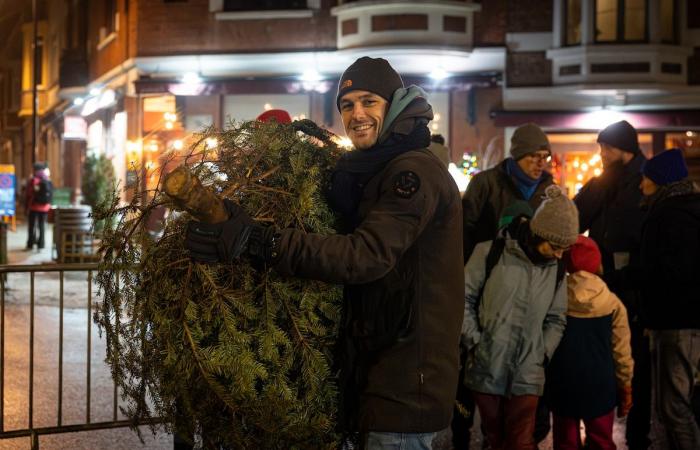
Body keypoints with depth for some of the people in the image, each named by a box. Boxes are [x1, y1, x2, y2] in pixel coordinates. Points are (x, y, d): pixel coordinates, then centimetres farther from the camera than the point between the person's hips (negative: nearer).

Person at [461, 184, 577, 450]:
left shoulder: (556, 270, 7)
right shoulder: (491, 252, -5)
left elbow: (556, 320, 13)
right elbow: (463, 297, -1)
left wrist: (542, 354, 1)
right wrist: (474, 342, -6)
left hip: (528, 375, 2)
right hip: (486, 369, -1)